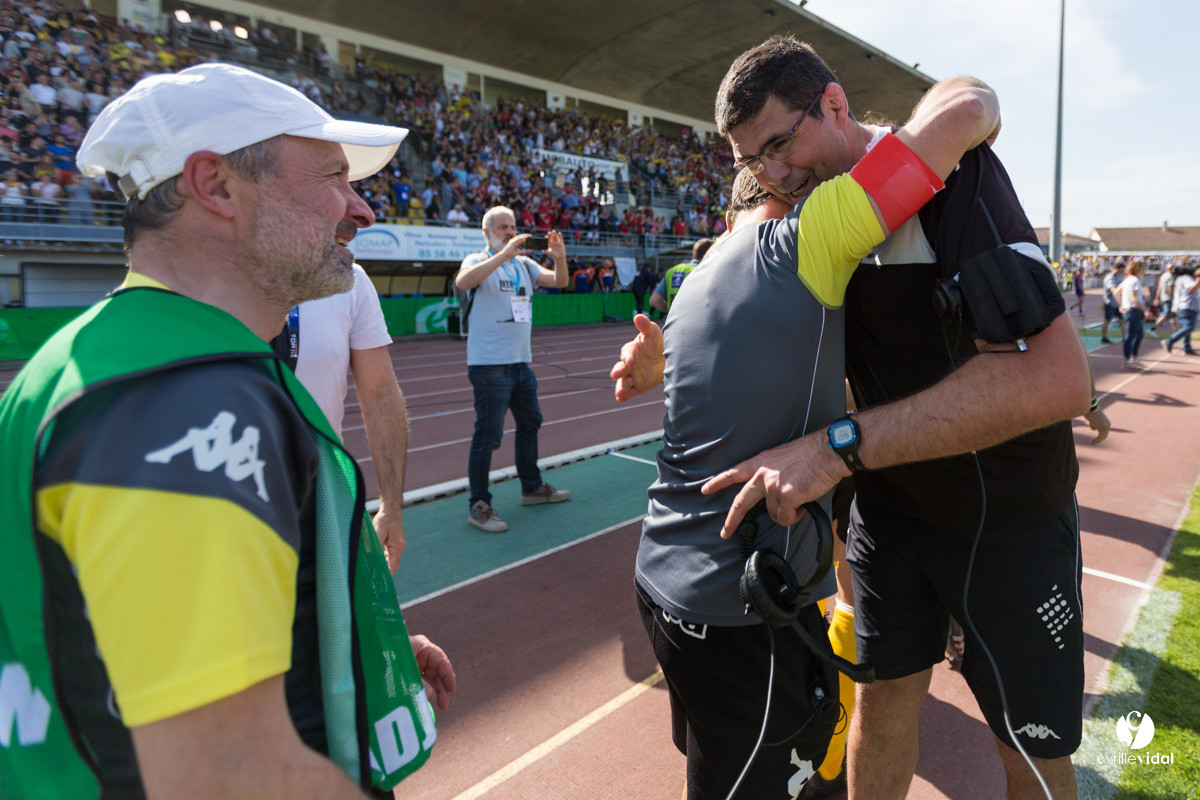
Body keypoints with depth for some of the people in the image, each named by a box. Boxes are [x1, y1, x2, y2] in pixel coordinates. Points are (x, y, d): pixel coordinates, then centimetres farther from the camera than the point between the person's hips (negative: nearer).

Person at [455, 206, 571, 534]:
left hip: (521, 362, 8)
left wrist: (560, 258, -13)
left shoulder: (524, 264, 14)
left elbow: (558, 281, 7)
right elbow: (463, 282, -27)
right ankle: (479, 506, 3)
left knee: (530, 422, 18)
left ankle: (532, 488, 34)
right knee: (488, 435, -6)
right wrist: (503, 254, -34)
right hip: (489, 364, -8)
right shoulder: (478, 261, -4)